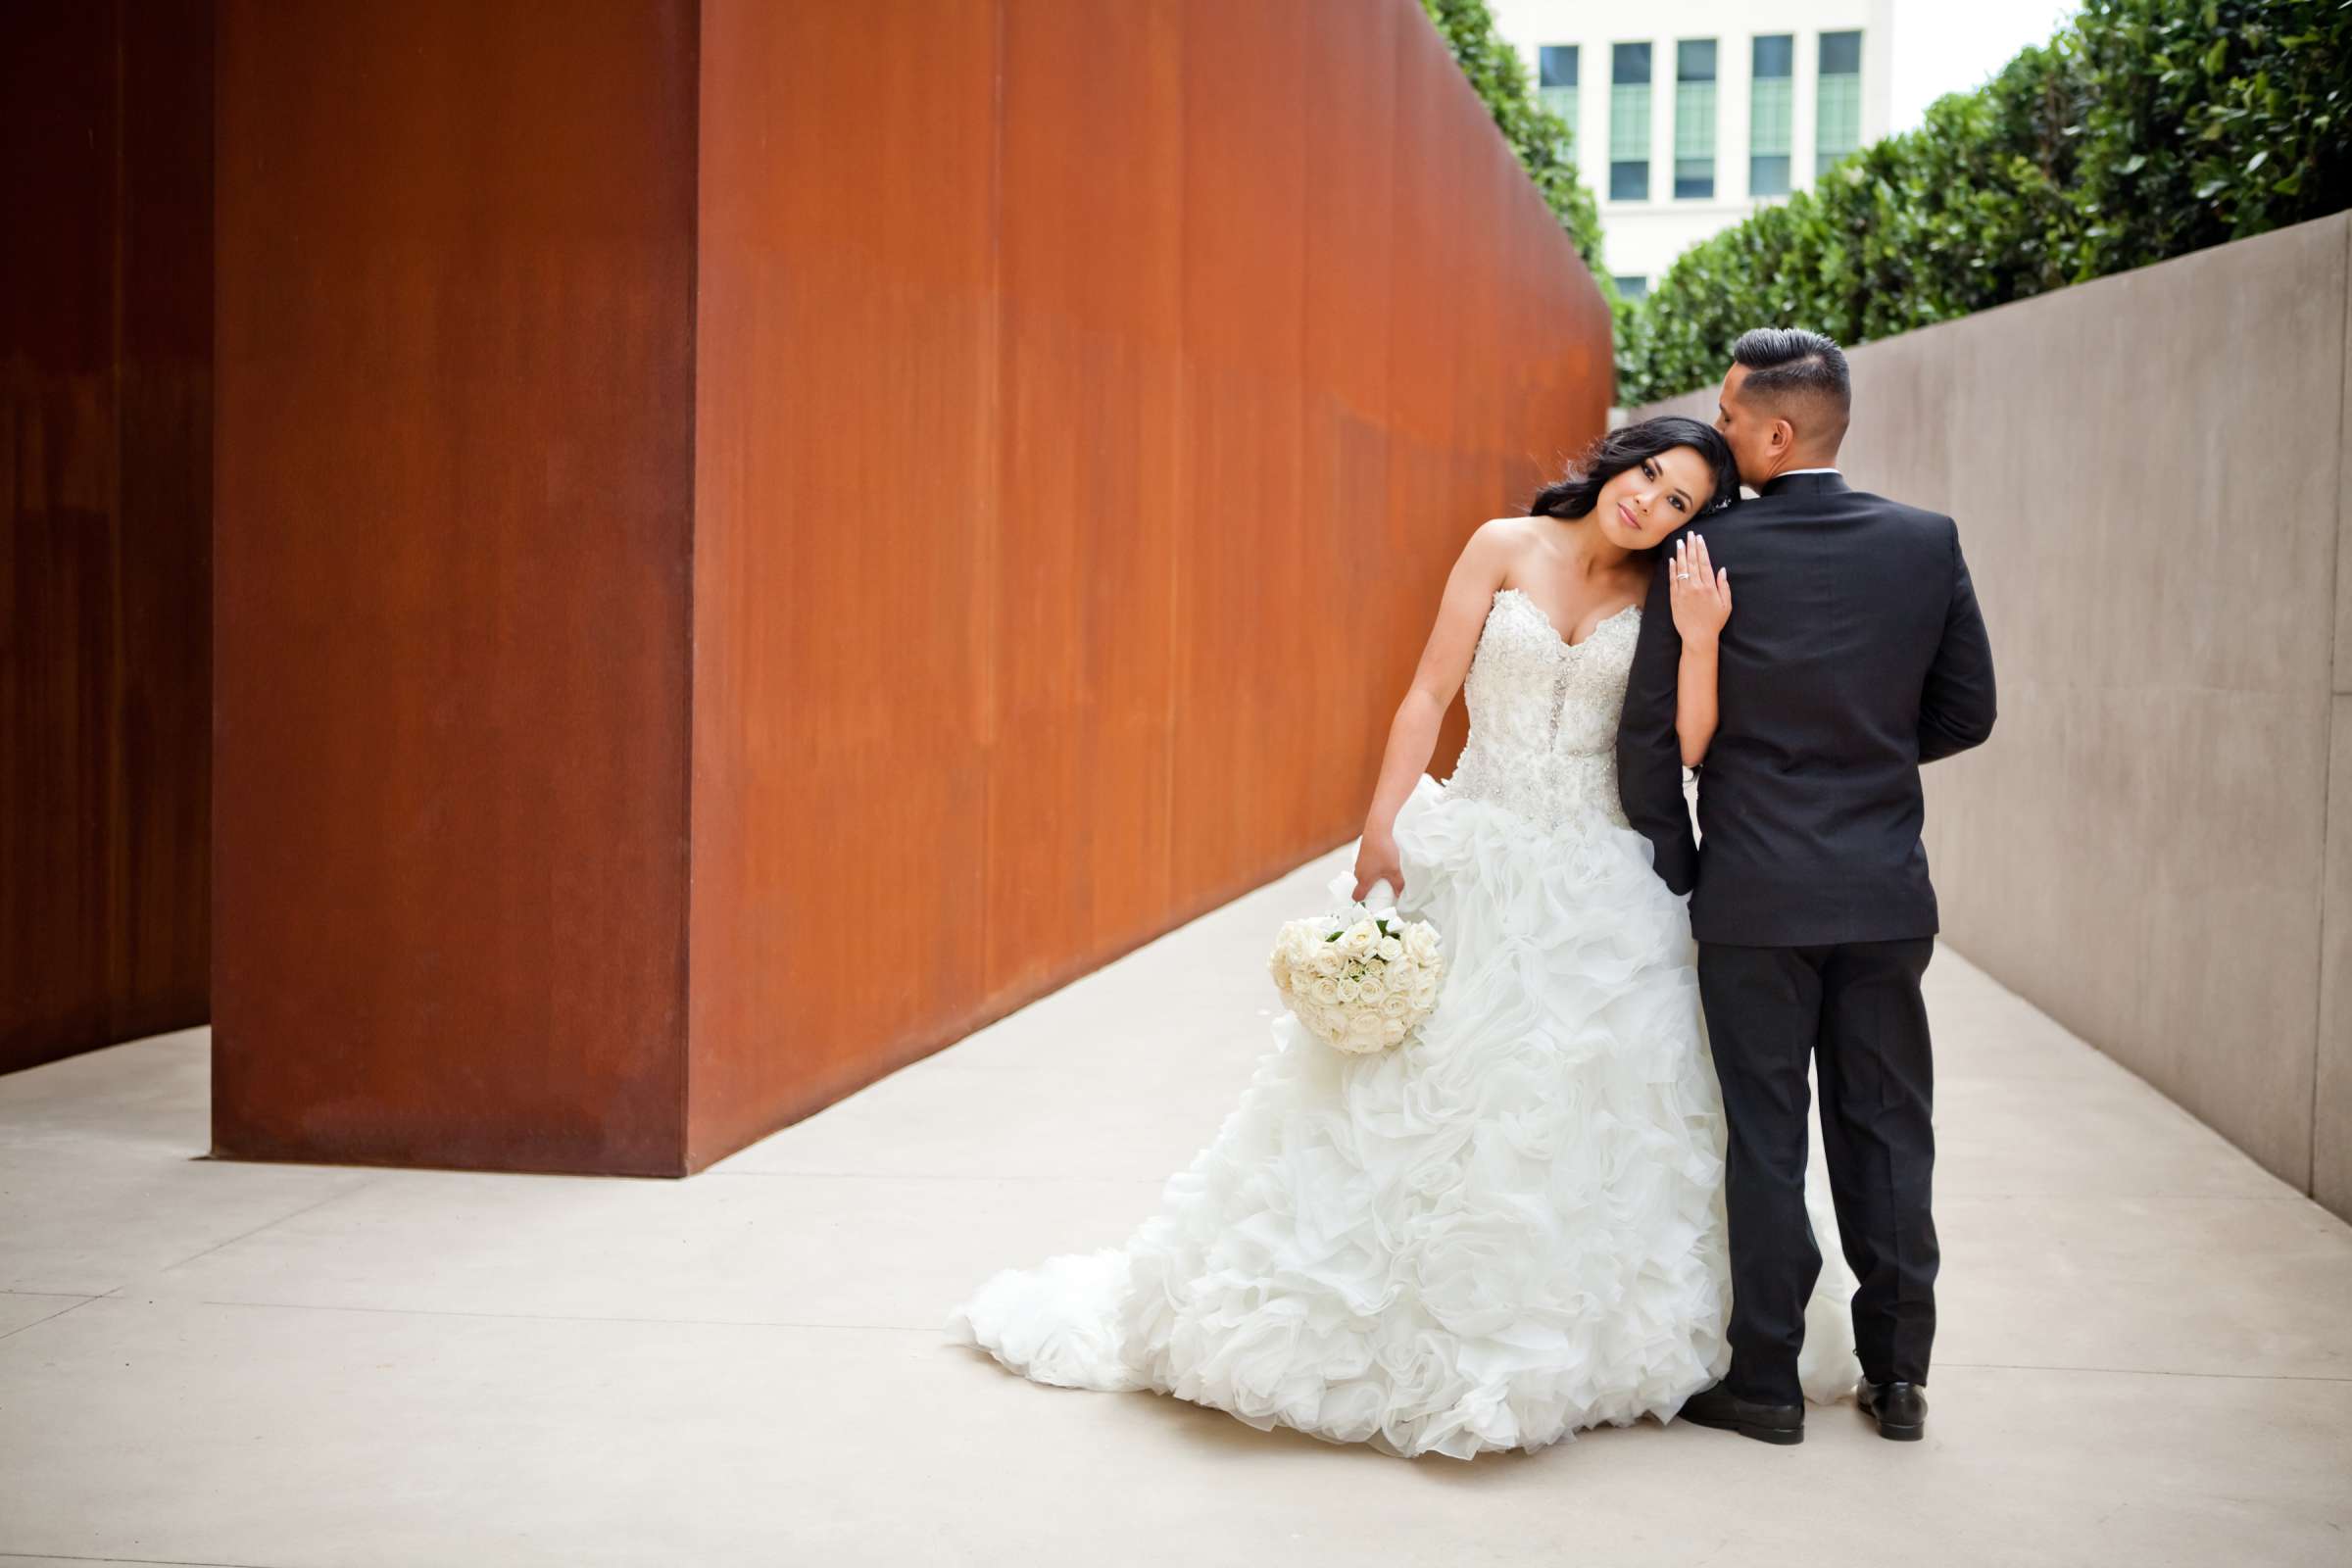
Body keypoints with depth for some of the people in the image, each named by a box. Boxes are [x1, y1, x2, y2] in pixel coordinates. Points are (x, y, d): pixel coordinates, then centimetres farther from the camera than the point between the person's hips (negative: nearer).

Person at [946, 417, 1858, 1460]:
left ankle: (1579, 1343, 18)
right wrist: (1379, 832, -10)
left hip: (1597, 884, 2)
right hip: (1475, 860, -1)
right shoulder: (1505, 547, 0)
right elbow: (1429, 694, -3)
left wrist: (1700, 637, -16)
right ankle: (1397, 1332, 16)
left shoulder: (1658, 596, 4)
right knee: (1425, 1090, 2)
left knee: (1592, 1104, 3)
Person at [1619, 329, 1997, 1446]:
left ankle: (1766, 1381, 13)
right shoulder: (1927, 542, 0)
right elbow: (1967, 713, 5)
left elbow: (1650, 733, -7)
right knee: (1886, 1132, 12)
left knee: (1763, 1138, 6)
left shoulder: (1706, 551, -10)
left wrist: (1676, 872, 6)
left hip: (1754, 894, -3)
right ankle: (1897, 1374, 20)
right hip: (1887, 893, 3)